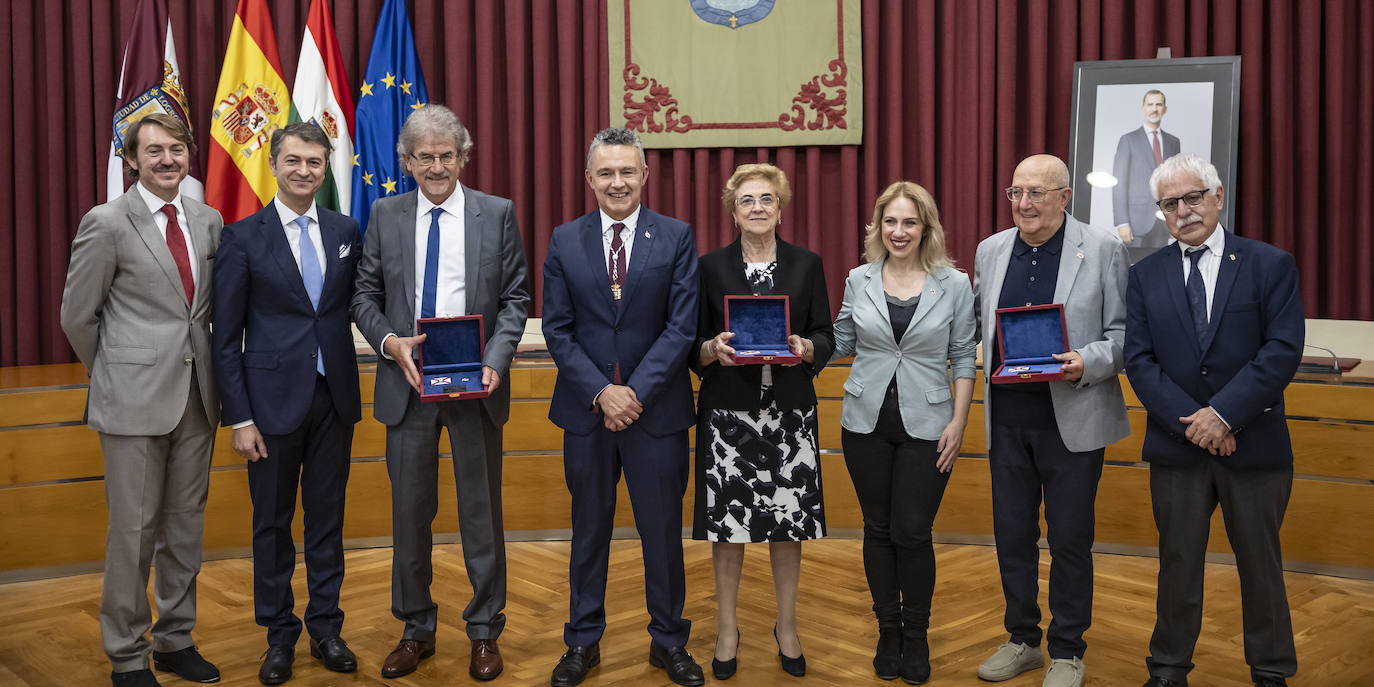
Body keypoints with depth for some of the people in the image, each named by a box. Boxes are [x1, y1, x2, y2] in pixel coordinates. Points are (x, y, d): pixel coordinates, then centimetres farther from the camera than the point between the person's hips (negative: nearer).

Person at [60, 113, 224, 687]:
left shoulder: (208, 221, 8)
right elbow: (77, 316, -2)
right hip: (134, 401, -5)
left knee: (186, 525, 13)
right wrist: (116, 376, 5)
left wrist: (204, 370, 9)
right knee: (134, 530, 3)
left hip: (196, 396, 5)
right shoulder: (107, 223, -7)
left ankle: (176, 640, 27)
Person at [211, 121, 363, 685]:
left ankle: (326, 628, 24)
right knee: (273, 522, 8)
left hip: (334, 396, 3)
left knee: (328, 517, 11)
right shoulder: (242, 237, -3)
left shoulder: (347, 231, 6)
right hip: (274, 399, -2)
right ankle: (280, 635, 23)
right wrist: (239, 417, -8)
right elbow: (226, 337, -4)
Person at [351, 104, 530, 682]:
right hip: (407, 384, 2)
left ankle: (484, 633, 22)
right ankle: (416, 630, 27)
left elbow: (515, 298, 0)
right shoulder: (385, 215, 5)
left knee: (481, 514, 7)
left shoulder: (497, 214, 1)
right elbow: (366, 294, 7)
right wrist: (390, 341, -12)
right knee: (410, 514, 11)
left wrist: (495, 361, -14)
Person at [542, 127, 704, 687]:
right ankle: (583, 642, 27)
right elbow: (557, 329, 0)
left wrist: (636, 392, -14)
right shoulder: (564, 241, 3)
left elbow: (681, 326, -7)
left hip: (657, 410, -1)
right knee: (589, 530, 13)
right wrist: (600, 393, -11)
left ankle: (668, 641, 26)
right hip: (585, 410, 1)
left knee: (663, 531, 9)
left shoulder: (677, 237, -1)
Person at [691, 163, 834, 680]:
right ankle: (727, 628, 20)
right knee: (727, 522, 2)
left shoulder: (807, 265, 7)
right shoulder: (711, 267, 5)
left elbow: (826, 338, 7)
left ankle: (786, 627, 23)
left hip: (789, 410, 1)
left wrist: (805, 347, -15)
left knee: (789, 521, 5)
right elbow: (693, 343, 5)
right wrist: (714, 349, -17)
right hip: (728, 410, -1)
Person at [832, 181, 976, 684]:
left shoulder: (954, 284, -2)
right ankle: (887, 631, 25)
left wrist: (959, 422, -5)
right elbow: (841, 342, 11)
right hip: (867, 421, 2)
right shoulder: (859, 280, 3)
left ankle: (916, 637, 19)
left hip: (926, 425, -2)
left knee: (912, 532, -2)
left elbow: (963, 358, 0)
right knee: (878, 529, 9)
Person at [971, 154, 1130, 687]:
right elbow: (973, 324, 18)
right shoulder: (991, 250, 8)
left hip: (1072, 419, -4)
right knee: (1012, 534, 12)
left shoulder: (1103, 250, -4)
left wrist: (1087, 363, -21)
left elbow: (1123, 334, -4)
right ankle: (1022, 640, 29)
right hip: (1008, 418, 4)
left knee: (1070, 540, 6)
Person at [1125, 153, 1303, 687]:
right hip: (1176, 444, 2)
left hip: (1254, 444, -1)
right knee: (1178, 561, 10)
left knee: (1261, 562, 11)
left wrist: (1224, 413, -18)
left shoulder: (1271, 265, -1)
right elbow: (1139, 361, -1)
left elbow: (1283, 350, -10)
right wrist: (1190, 421, -13)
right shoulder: (1146, 276, 5)